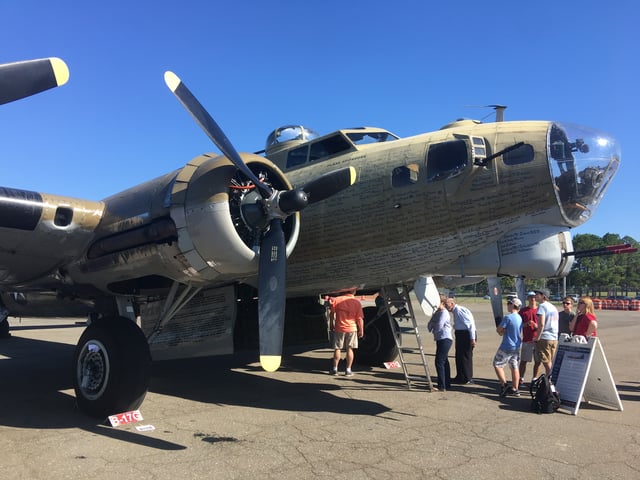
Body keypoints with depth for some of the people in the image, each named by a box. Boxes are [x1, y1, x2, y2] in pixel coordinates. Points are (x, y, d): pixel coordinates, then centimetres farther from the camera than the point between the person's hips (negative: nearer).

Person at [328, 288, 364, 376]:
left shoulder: (337, 300, -5)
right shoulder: (357, 302, -7)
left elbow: (332, 313, 0)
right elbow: (360, 319, -6)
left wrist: (331, 324, 13)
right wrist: (361, 330, 2)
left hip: (339, 328, 0)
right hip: (352, 329, 0)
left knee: (337, 349, 9)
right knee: (349, 349, 8)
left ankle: (335, 369, 13)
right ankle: (348, 370, 10)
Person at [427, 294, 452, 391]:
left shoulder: (444, 312, -13)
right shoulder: (436, 313, 16)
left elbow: (438, 326, -21)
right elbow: (429, 325, 14)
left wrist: (432, 325, -2)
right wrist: (431, 326, -8)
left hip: (445, 339, -10)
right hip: (440, 339, 10)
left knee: (439, 361, -13)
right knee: (444, 361, 17)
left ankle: (442, 386, -11)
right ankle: (447, 384, 27)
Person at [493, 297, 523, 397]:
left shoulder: (508, 317, -18)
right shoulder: (520, 318, 8)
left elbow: (499, 330, -14)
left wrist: (501, 330, 6)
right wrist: (503, 331, 1)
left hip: (507, 347, -8)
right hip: (516, 347, 8)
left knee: (497, 364, 2)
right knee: (515, 367, 11)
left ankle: (504, 384, -3)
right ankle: (514, 389, 15)